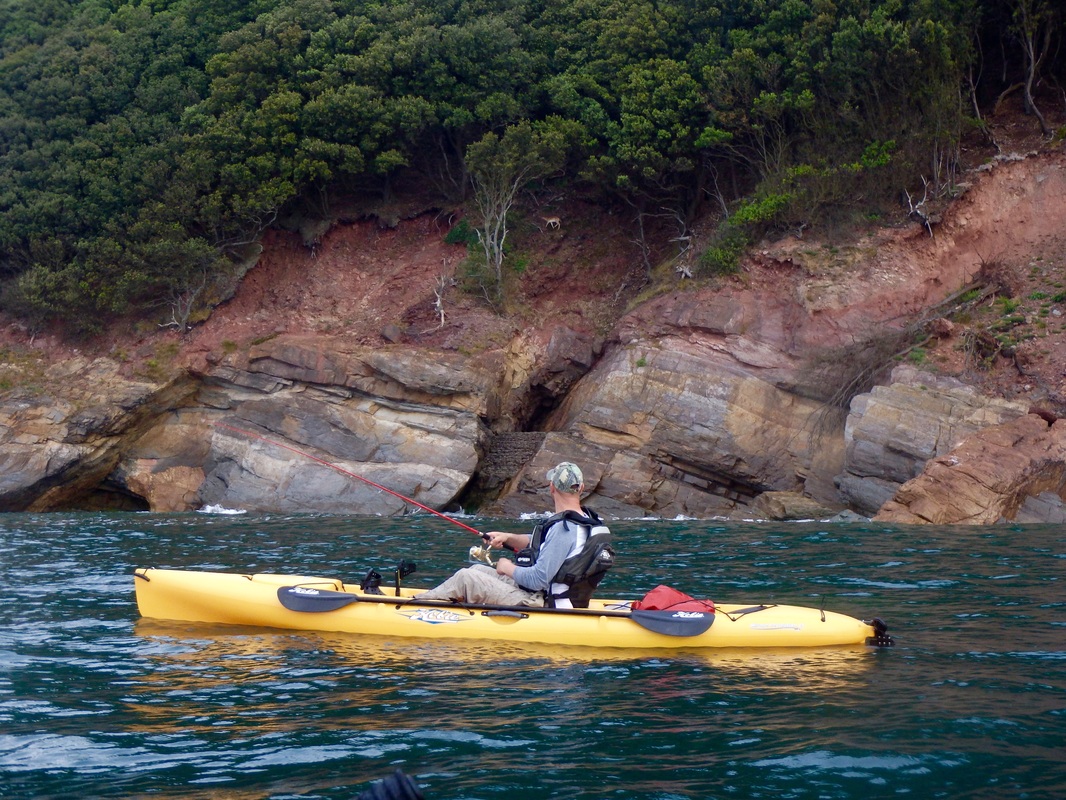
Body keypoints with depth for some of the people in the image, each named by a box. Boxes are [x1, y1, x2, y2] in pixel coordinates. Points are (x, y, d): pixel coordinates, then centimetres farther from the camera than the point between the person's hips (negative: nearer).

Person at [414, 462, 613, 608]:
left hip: (539, 606, -10)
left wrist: (508, 568, -10)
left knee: (466, 578, -5)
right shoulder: (585, 520, 6)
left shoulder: (563, 528, -25)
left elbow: (538, 579, -28)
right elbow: (539, 542, 23)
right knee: (478, 570, 20)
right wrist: (508, 538, 13)